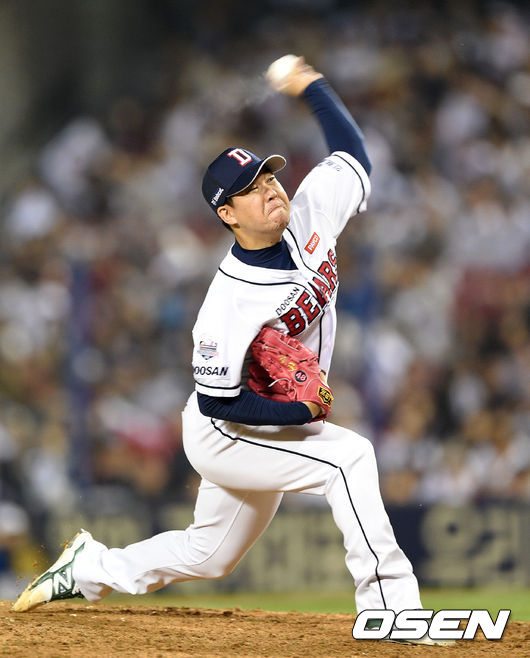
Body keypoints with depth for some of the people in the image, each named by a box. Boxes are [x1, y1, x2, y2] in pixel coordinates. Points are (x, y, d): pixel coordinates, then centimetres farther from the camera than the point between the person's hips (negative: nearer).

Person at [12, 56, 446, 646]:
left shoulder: (308, 216, -11)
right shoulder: (232, 299, -29)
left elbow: (352, 153, 3)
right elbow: (217, 400, -25)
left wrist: (309, 86, 1)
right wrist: (299, 411, -29)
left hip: (277, 427, 8)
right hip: (222, 436, -8)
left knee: (209, 555, 21)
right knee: (348, 455, -28)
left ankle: (90, 569, 40)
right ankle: (389, 606, -25)